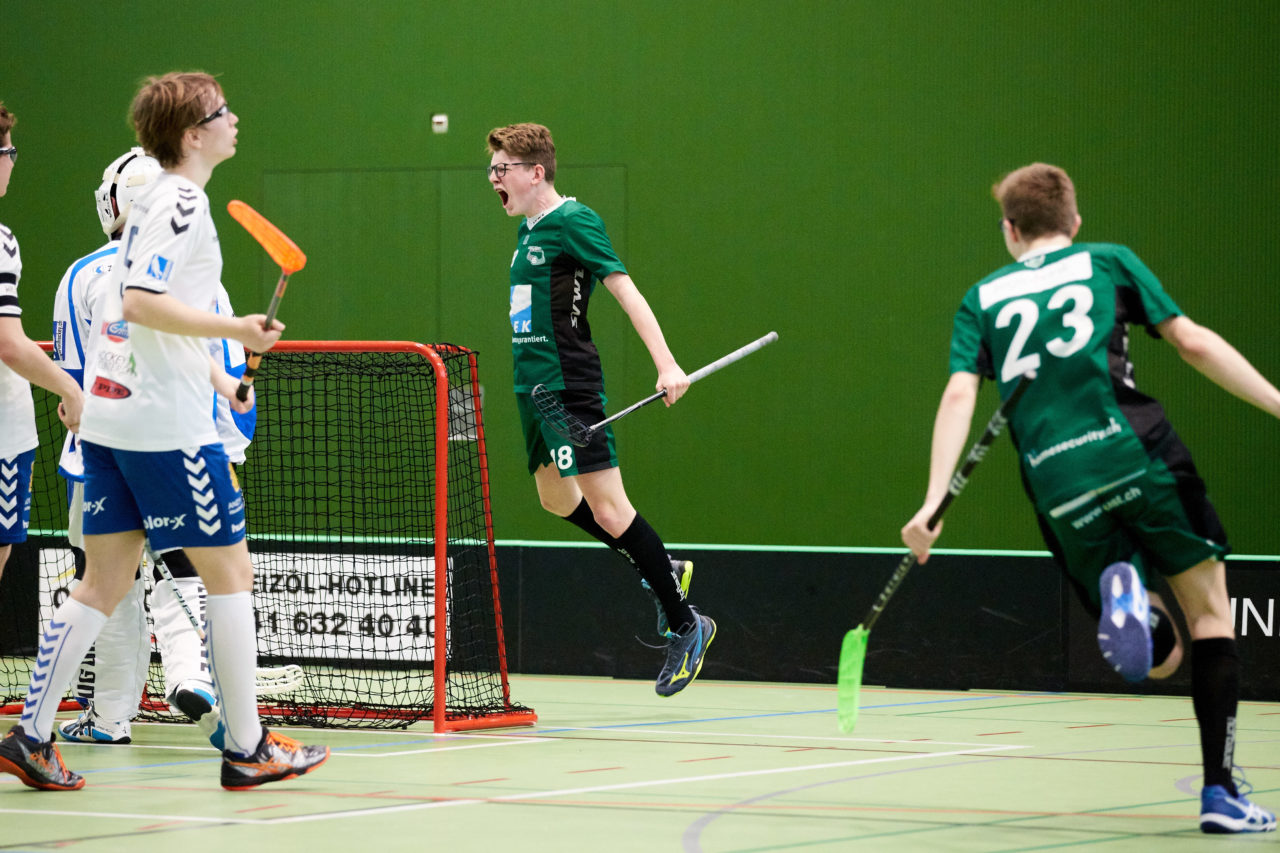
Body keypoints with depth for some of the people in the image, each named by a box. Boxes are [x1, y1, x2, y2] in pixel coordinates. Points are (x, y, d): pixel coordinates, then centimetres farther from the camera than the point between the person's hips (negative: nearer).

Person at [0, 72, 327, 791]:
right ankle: (247, 750, 4)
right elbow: (142, 302, -23)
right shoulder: (180, 203, -12)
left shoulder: (163, 201, 17)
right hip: (168, 423, -9)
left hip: (109, 420, 9)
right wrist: (235, 330, -25)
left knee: (105, 583, 9)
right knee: (230, 571, 0)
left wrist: (214, 375, 30)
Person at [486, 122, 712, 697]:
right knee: (557, 500, 16)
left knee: (607, 508, -11)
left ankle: (683, 624, -3)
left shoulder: (572, 220, -11)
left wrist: (666, 364, -23)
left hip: (569, 388, -10)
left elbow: (625, 290, -16)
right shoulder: (528, 230, 15)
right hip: (533, 387, 10)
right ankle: (661, 571, 29)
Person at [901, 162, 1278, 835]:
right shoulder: (1110, 262, 16)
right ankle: (1219, 791, -4)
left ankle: (1124, 591, -24)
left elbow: (959, 395, 7)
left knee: (1158, 658, 12)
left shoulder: (984, 299, 20)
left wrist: (934, 503, 3)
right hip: (1135, 452, -2)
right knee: (1209, 609, 10)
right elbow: (1193, 342, 9)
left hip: (1059, 488, 2)